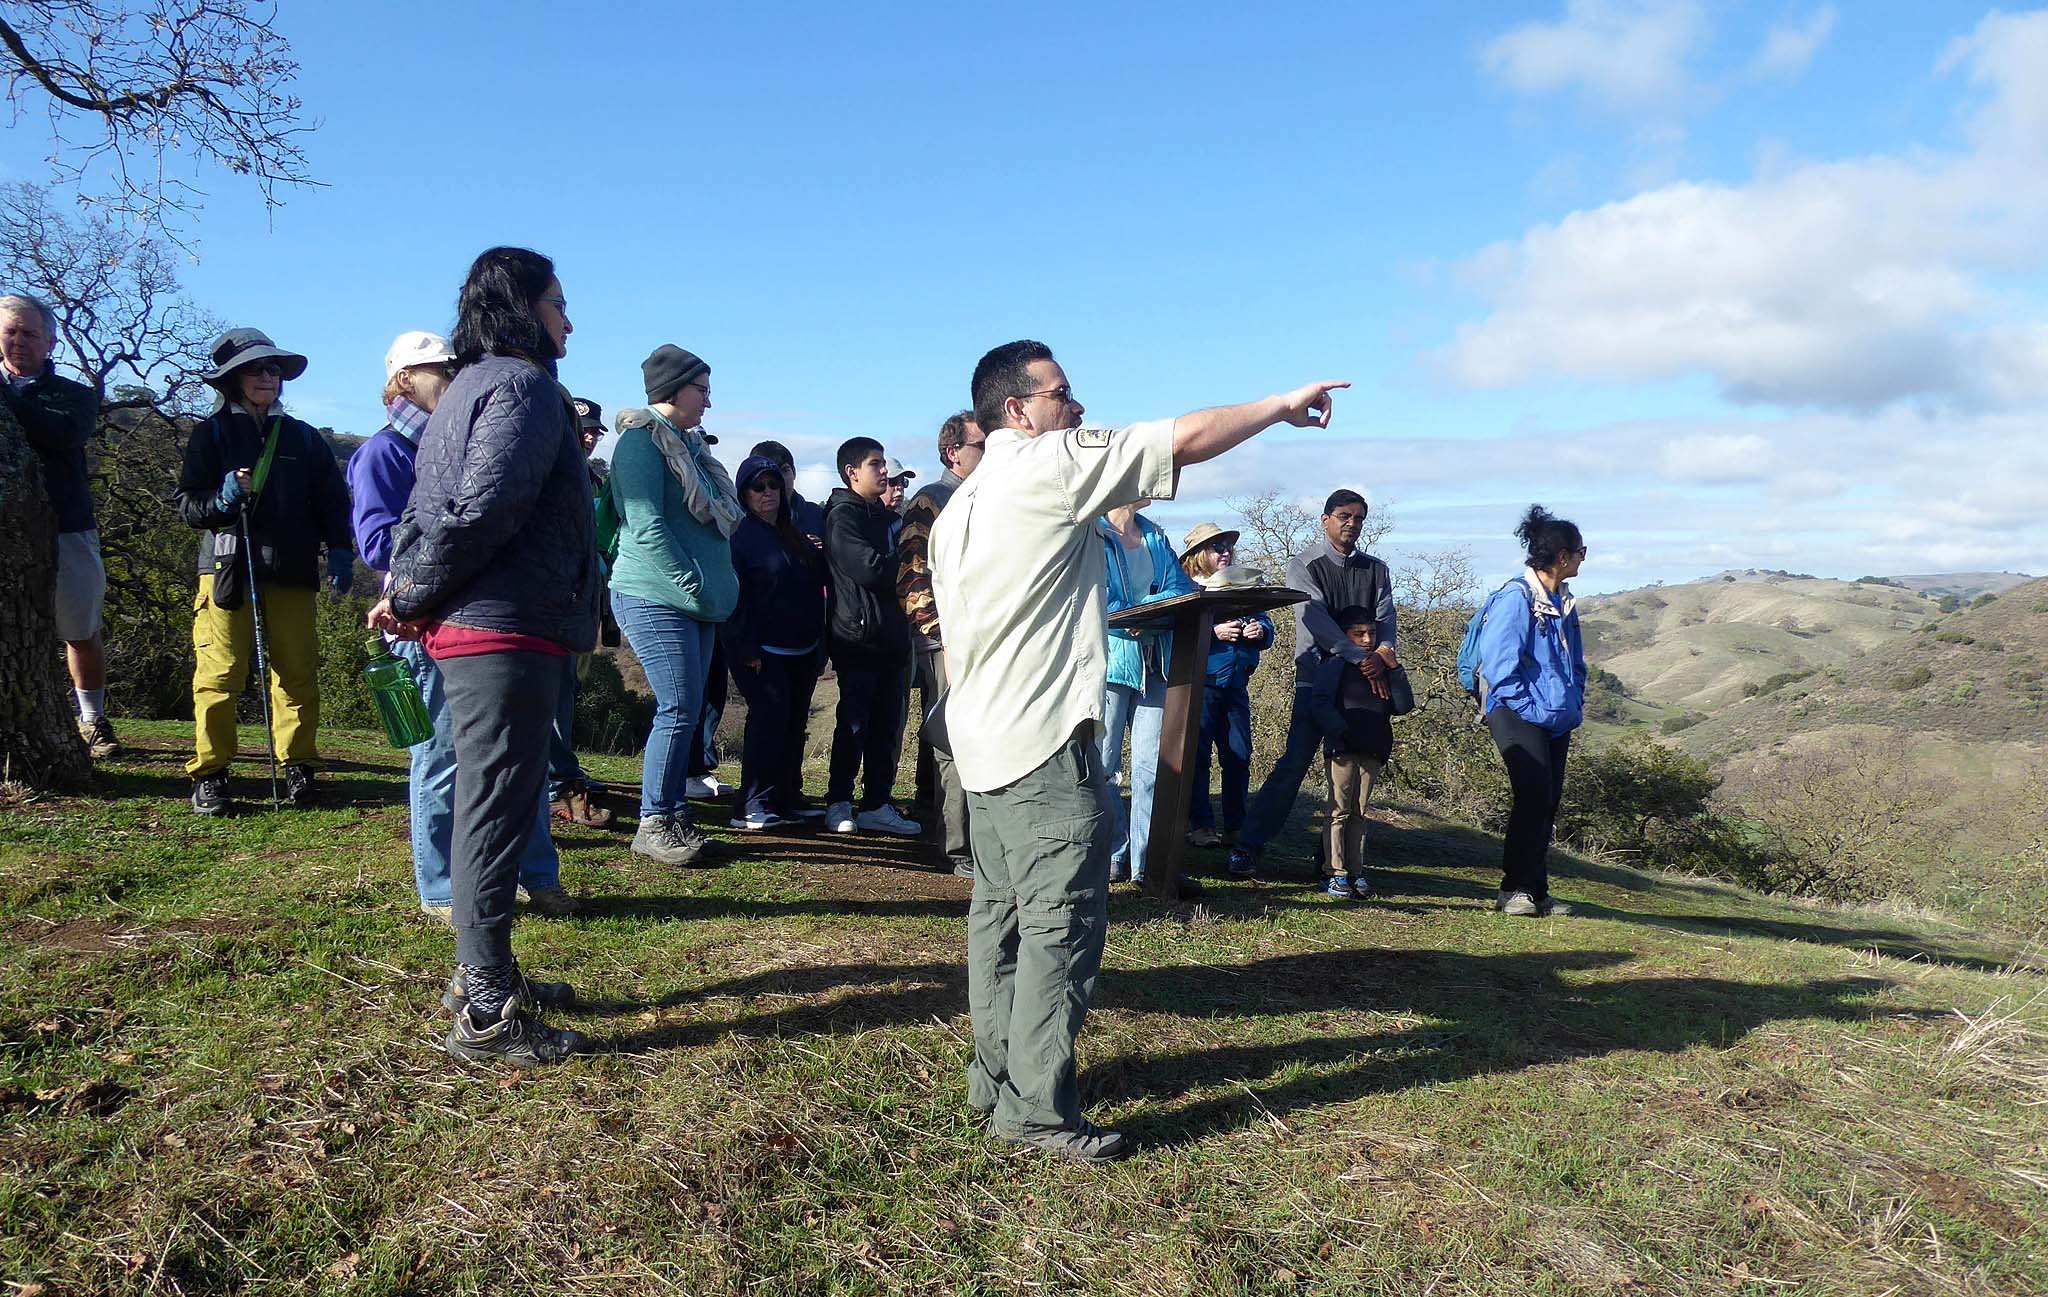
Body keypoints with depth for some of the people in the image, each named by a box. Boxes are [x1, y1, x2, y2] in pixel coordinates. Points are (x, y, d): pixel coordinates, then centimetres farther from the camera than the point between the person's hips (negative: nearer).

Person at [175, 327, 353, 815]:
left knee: (298, 673, -1)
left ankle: (297, 767, 9)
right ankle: (209, 774, 2)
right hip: (226, 568, -2)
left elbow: (332, 501, 14)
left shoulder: (303, 438, 17)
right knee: (220, 673, -5)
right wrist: (221, 500, -14)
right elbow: (187, 502, 6)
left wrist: (340, 551, 1)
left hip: (291, 573, 2)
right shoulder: (211, 433, 10)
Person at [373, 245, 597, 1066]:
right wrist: (413, 599, -10)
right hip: (509, 629, -10)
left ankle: (481, 974, 28)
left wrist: (406, 595, 6)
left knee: (489, 806, 17)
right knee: (497, 812, -6)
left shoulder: (468, 388, 21)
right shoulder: (524, 385, -10)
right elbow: (484, 507, -20)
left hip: (467, 630, 10)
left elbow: (426, 509, 18)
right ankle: (487, 1014, 0)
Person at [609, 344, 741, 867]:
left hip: (695, 603, 9)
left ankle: (674, 814, 17)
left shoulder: (688, 443, 20)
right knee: (679, 710, -9)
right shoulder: (642, 440, -9)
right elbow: (647, 526, -18)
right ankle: (654, 823, 1)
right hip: (656, 598, -9)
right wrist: (693, 585, -17)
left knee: (687, 711, 9)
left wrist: (713, 589, 13)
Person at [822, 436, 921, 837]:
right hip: (858, 634, -8)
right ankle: (839, 803, 7)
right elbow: (870, 567, -20)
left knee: (887, 724, 8)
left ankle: (877, 804, 14)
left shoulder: (885, 514, 20)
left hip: (891, 635, 8)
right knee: (854, 722, -3)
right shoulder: (843, 515, -7)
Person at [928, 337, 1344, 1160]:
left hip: (981, 742, 10)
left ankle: (995, 1074, 24)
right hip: (1046, 740, -10)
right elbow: (1190, 438, -9)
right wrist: (1284, 405, 3)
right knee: (1060, 926, -6)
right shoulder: (1053, 463, -8)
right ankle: (1036, 1109, -2)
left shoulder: (959, 507, 18)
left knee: (1001, 910, 15)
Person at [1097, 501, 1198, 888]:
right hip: (1109, 662, -5)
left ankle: (1148, 862, 8)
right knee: (1103, 765, 1)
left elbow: (1182, 588, 5)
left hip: (1155, 664, 6)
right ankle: (1113, 856, 11)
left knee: (1154, 765, 3)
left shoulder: (1156, 537, 16)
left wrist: (1141, 610, -14)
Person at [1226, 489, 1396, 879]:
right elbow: (1316, 618, -14)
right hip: (1317, 678, -4)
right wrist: (1362, 659, -24)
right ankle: (1249, 847, -6)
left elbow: (1385, 616, 3)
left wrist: (1384, 650, -21)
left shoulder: (1376, 569, 15)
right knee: (1294, 764, -10)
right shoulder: (1304, 565, 0)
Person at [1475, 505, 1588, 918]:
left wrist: (1574, 708, 13)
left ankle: (1537, 891, 15)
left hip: (1556, 720, 9)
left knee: (1549, 802, 8)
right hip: (1518, 716, -9)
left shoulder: (1564, 604, 15)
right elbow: (1498, 665, -18)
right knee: (1534, 797, -13)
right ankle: (1514, 890, -4)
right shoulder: (1516, 598, -12)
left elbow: (1575, 664, 26)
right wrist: (1533, 709, -17)